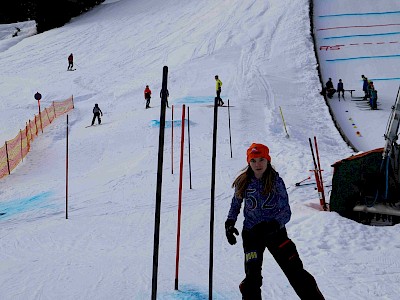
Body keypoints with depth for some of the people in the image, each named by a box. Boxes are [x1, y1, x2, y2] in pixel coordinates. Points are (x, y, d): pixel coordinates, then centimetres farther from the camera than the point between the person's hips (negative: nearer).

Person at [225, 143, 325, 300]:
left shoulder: (276, 181, -9)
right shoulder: (243, 182, -2)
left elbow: (286, 212, -10)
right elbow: (235, 204, 15)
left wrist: (272, 225, -28)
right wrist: (230, 223, -2)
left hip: (276, 232, -1)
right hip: (251, 233, 1)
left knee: (296, 272, -4)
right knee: (252, 277, -8)